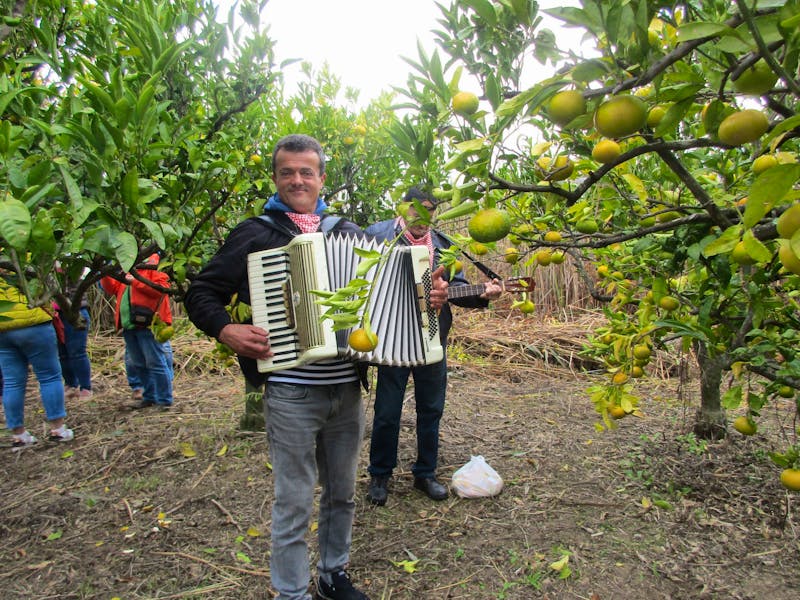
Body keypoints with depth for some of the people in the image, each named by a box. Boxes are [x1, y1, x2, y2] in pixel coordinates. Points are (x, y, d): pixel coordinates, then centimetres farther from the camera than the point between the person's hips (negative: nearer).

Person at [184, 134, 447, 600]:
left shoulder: (348, 233, 9)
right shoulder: (256, 234, -1)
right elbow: (201, 294, 2)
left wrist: (429, 294, -1)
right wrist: (226, 330, -15)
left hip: (347, 390, 4)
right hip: (292, 393, -4)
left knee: (342, 493, 19)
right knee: (295, 502, 7)